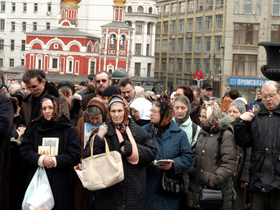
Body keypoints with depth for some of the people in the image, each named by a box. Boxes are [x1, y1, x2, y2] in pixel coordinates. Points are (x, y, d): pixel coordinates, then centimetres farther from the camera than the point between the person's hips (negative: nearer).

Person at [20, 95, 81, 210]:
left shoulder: (69, 130, 4)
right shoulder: (33, 127, 11)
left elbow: (75, 157, -3)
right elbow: (24, 152, 4)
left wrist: (55, 160, -14)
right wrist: (41, 159, -14)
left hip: (60, 183, -1)